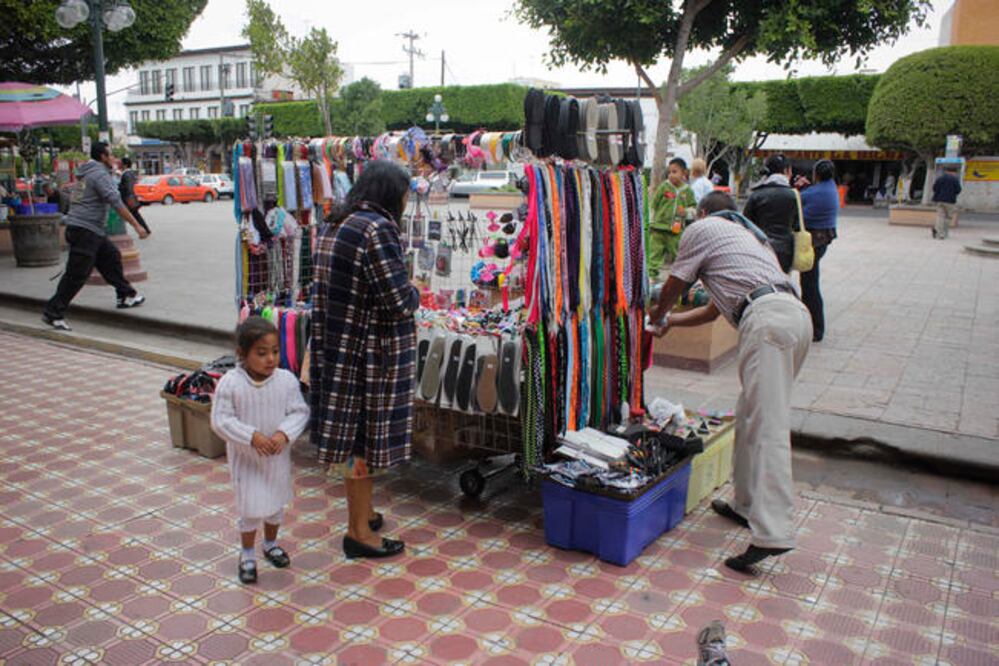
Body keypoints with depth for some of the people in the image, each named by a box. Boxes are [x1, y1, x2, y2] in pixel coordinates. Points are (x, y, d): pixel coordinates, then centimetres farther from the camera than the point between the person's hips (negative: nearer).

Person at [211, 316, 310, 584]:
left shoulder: (287, 380, -13)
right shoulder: (229, 383, -19)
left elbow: (300, 411, -8)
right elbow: (221, 420, -16)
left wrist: (284, 433, -24)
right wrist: (252, 437, -26)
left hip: (278, 456, 3)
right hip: (245, 458, -3)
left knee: (276, 502, 20)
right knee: (250, 507, 4)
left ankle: (270, 543, 45)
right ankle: (247, 554, 27)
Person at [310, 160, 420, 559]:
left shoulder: (333, 225, 8)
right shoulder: (377, 228, -20)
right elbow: (400, 301, -24)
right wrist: (414, 293, -2)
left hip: (338, 345, 9)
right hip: (373, 352, -9)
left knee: (354, 433, 19)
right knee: (365, 437, 4)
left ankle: (363, 512, 35)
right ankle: (358, 530, 18)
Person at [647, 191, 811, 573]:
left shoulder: (702, 229, 13)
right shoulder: (746, 234, 37)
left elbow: (673, 287, 19)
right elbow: (716, 309, 39)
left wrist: (657, 317, 40)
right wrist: (670, 322, 49)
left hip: (767, 319, -9)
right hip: (796, 315, 9)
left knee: (767, 426, -15)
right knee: (751, 417, 17)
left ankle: (772, 533, -21)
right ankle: (748, 505, 26)